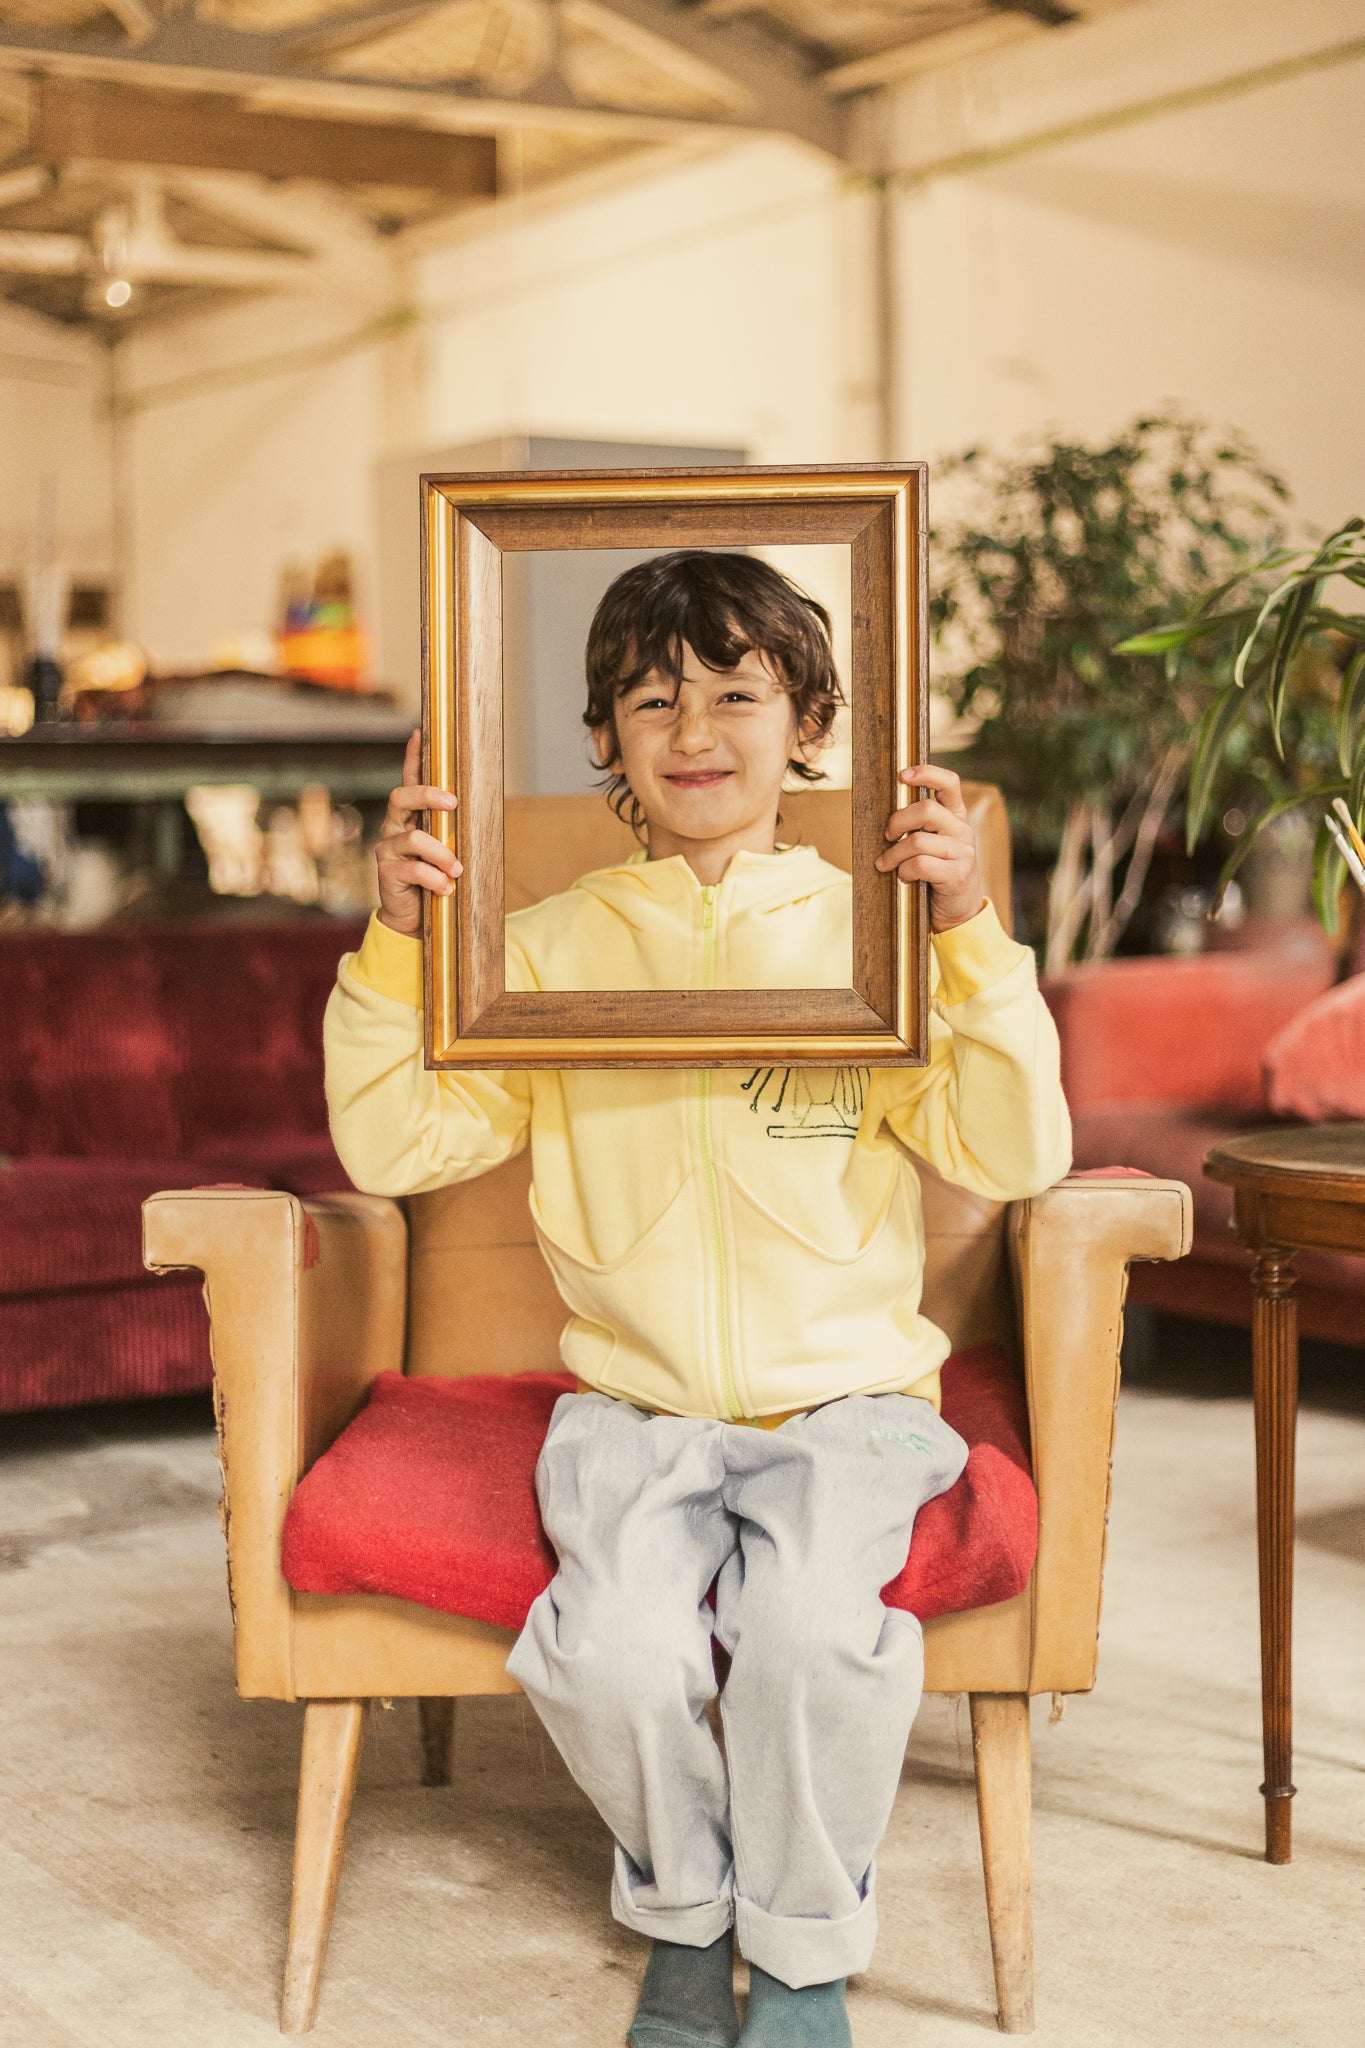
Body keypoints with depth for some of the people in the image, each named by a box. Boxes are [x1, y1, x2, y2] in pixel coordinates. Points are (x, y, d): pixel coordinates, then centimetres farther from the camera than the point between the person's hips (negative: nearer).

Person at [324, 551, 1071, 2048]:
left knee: (811, 1629, -30)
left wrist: (971, 933, -15)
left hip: (846, 1401, -1)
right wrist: (395, 942, -7)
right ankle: (684, 1913, 8)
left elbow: (1013, 1155, -5)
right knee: (618, 1649, -27)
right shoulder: (552, 947, 9)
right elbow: (397, 1147, 4)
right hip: (634, 1407, 1)